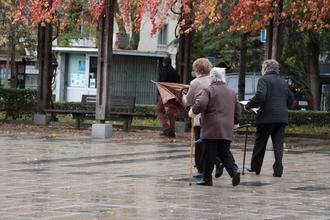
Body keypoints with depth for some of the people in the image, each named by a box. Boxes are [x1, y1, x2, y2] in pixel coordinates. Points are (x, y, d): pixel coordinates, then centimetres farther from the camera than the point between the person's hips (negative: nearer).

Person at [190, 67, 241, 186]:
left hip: (212, 128, -5)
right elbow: (238, 109, 19)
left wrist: (193, 111, -1)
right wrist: (235, 122, 31)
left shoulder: (208, 90, -5)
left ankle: (207, 178, 5)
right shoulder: (232, 92, 15)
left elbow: (200, 104, -19)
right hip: (227, 129, 5)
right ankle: (234, 171, -11)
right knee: (225, 153, 11)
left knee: (209, 154, 0)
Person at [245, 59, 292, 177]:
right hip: (281, 117, 5)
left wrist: (248, 106, -9)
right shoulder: (283, 82, 16)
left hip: (267, 117, -5)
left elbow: (260, 96, -20)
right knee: (278, 144, 4)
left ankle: (255, 167, 18)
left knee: (260, 144, 8)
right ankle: (278, 170, -2)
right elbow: (290, 98, 17)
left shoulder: (264, 79, -6)